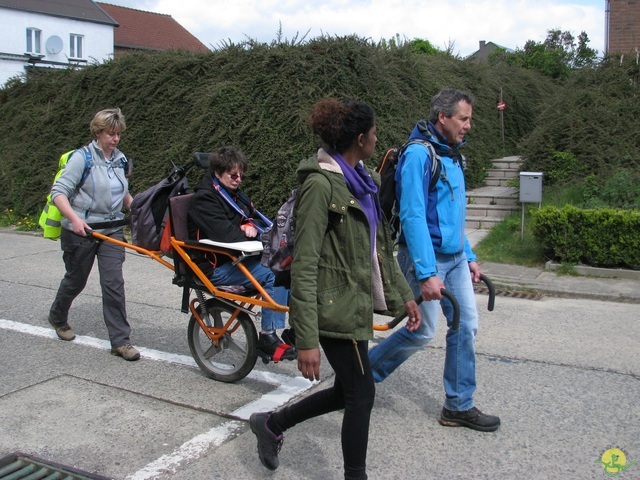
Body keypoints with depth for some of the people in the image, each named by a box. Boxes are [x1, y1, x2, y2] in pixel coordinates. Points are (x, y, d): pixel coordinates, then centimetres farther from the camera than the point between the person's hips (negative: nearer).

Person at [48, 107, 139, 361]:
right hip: (81, 231, -4)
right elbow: (59, 192, -17)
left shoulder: (121, 159, 7)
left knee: (114, 283, -5)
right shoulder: (82, 157, -11)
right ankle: (58, 317, 43)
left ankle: (120, 340, -1)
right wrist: (74, 218, -30)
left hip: (112, 231, 4)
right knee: (76, 280, 13)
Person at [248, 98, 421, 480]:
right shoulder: (320, 184, -18)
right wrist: (307, 340, -22)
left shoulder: (362, 180, 10)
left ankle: (272, 424, 36)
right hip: (335, 307, -9)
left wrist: (403, 294, 19)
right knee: (362, 393, 3)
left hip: (355, 301, 9)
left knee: (347, 391, 18)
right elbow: (304, 266, -21)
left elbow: (380, 243, 19)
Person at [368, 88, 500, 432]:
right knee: (422, 332, -2)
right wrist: (426, 274, -27)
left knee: (466, 325, 7)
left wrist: (469, 257, 19)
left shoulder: (450, 155, 12)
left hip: (455, 256, 9)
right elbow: (412, 217, -24)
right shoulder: (419, 154, -17)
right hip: (426, 257, -9)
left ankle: (459, 406, 18)